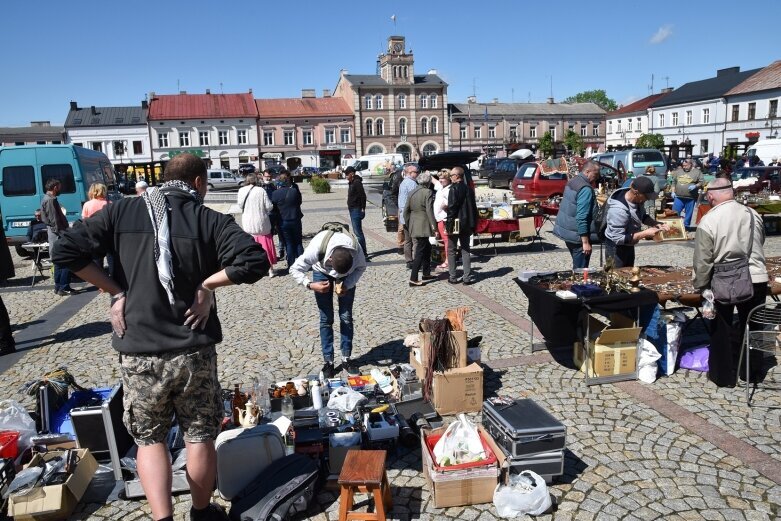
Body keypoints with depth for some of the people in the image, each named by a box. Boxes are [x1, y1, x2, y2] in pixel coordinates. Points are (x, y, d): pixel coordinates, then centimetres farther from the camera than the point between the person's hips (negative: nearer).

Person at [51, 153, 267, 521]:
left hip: (137, 351, 1)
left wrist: (115, 290, 2)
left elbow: (65, 250, -3)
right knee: (200, 437, 17)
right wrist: (207, 284, -6)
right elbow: (255, 261, -16)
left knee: (149, 438, 19)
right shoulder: (209, 219, -4)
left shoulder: (122, 212, 2)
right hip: (193, 350, -1)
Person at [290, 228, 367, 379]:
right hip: (322, 272, -1)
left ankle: (347, 359, 13)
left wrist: (347, 285, -27)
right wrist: (310, 285, -38)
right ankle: (328, 361, 9)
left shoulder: (356, 249, -37)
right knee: (326, 319, -1)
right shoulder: (316, 249, -40)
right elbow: (295, 269, -25)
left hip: (348, 272, 1)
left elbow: (361, 267, -14)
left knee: (346, 317, 0)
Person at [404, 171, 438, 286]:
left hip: (413, 225, 8)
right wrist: (434, 227, -16)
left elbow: (406, 210, 12)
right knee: (420, 252, -3)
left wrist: (408, 225, 21)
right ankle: (413, 279, -4)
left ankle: (426, 274, 28)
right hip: (423, 226, -8)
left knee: (427, 248, 21)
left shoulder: (412, 192, 9)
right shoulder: (428, 192, -12)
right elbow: (429, 211, -18)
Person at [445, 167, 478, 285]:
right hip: (466, 224, 6)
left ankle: (453, 277, 6)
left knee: (451, 250, 5)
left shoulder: (454, 188, -12)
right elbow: (473, 208, 11)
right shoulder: (469, 189, 9)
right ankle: (467, 277, 9)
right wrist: (473, 225, 16)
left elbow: (452, 207, -18)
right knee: (465, 250, 10)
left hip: (455, 223, -6)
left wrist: (449, 224, -15)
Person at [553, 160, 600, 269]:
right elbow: (582, 218, -24)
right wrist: (585, 242, -23)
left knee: (577, 267, 20)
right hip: (577, 235, -10)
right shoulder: (586, 189, -19)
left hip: (567, 231, 10)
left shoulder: (572, 181, 10)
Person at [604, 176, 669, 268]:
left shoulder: (637, 199, -11)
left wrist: (656, 223, -9)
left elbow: (643, 216, 9)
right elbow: (618, 238, -32)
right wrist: (645, 234, -29)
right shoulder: (619, 209, -34)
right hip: (616, 247, -8)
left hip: (629, 245, 8)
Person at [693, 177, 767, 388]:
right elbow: (760, 245, 12)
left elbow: (703, 259, -11)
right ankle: (751, 372, 32)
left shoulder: (709, 220, -14)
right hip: (757, 278, 4)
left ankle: (723, 375, 22)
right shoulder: (752, 214, 0)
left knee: (722, 330, 12)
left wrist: (700, 285, 1)